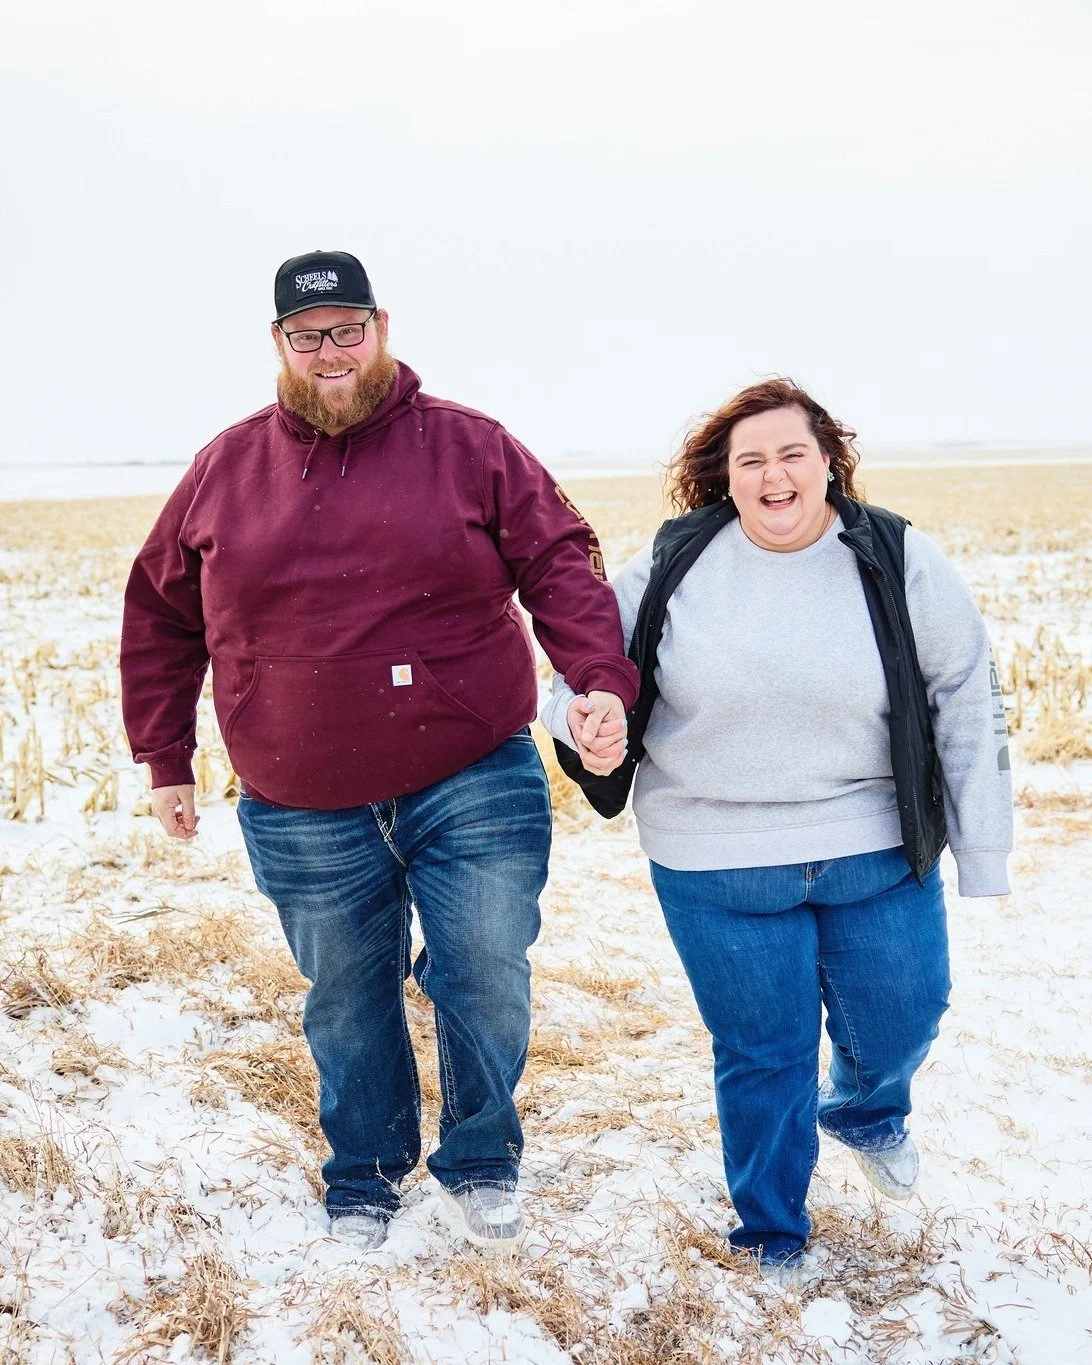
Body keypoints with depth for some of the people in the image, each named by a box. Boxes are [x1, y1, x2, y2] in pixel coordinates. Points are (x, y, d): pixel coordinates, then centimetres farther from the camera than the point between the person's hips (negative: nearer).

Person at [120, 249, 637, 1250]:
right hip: (302, 812, 2)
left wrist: (602, 679, -21)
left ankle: (482, 1162, 25)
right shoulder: (227, 469, 5)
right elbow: (160, 613, 13)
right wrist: (165, 759, 12)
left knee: (486, 982, 0)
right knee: (347, 1005, 13)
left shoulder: (468, 447, 0)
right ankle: (363, 1183, 33)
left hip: (470, 787, -1)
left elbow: (561, 565, -4)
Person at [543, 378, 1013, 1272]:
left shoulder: (900, 564, -4)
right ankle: (771, 1240, 33)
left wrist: (983, 853, 1)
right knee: (763, 1056, 8)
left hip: (879, 855, 1)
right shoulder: (675, 563, -5)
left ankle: (867, 1113, 51)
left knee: (900, 1022, 13)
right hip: (719, 868, -1)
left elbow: (970, 705, 2)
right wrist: (583, 716, -17)